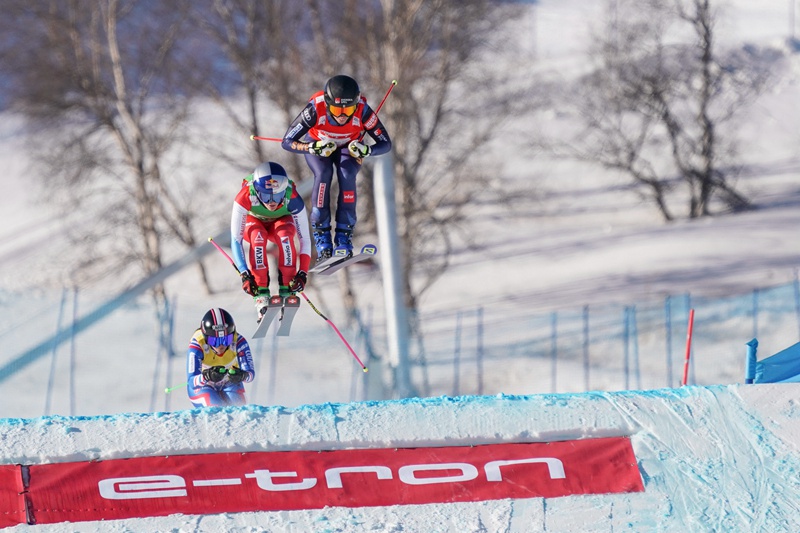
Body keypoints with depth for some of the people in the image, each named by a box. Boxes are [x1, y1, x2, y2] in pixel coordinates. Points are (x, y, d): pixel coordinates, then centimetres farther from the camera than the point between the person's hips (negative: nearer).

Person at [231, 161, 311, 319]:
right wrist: (244, 274, -41)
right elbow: (236, 240, -33)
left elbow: (305, 239, -27)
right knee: (258, 236, -35)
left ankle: (287, 290, -26)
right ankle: (261, 293, -32)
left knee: (285, 235, -34)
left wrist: (302, 274, -37)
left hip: (281, 222, 1)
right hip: (253, 223, -1)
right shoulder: (245, 198, -38)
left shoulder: (293, 200, -34)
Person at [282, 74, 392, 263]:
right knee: (323, 173, -30)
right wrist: (313, 148, -48)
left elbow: (385, 144, -23)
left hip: (348, 147, 1)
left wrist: (366, 150, -43)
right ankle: (321, 234, -23)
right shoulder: (315, 109, -36)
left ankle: (344, 235, -21)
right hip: (316, 144, -1)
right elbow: (287, 142, -31)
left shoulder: (363, 111, -34)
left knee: (347, 176, -28)